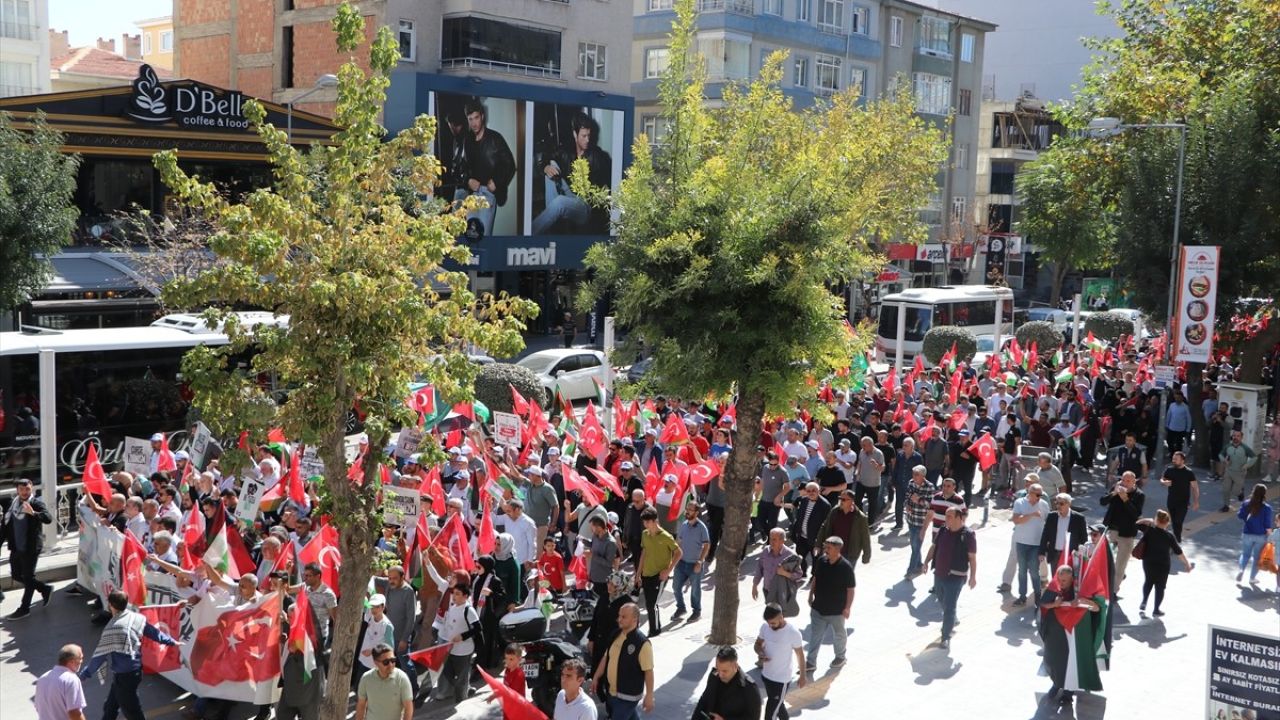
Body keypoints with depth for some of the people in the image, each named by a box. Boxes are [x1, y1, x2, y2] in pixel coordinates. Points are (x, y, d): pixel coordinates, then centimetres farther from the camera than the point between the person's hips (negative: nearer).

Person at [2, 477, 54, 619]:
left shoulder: (36, 503, -11)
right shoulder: (12, 503, 6)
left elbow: (48, 518, -26)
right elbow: (5, 524, 11)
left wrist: (33, 513, -42)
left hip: (31, 547, -7)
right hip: (15, 547, 7)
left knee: (28, 577, 3)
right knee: (16, 575, 16)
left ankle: (24, 608, 14)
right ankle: (45, 589, 31)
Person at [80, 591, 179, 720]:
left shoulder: (114, 627, -24)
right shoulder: (136, 618, -2)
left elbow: (101, 654, -18)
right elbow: (154, 632, 10)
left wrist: (84, 673, -8)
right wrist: (172, 642, 27)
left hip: (123, 676, -8)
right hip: (135, 670, 8)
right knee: (110, 708, 24)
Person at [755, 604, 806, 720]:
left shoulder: (793, 632, -22)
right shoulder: (765, 627, -9)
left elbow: (800, 654, -9)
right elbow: (758, 643, 8)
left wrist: (803, 676, 1)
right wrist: (760, 653, -15)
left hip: (782, 678, -6)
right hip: (766, 675, 6)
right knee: (776, 703, 26)